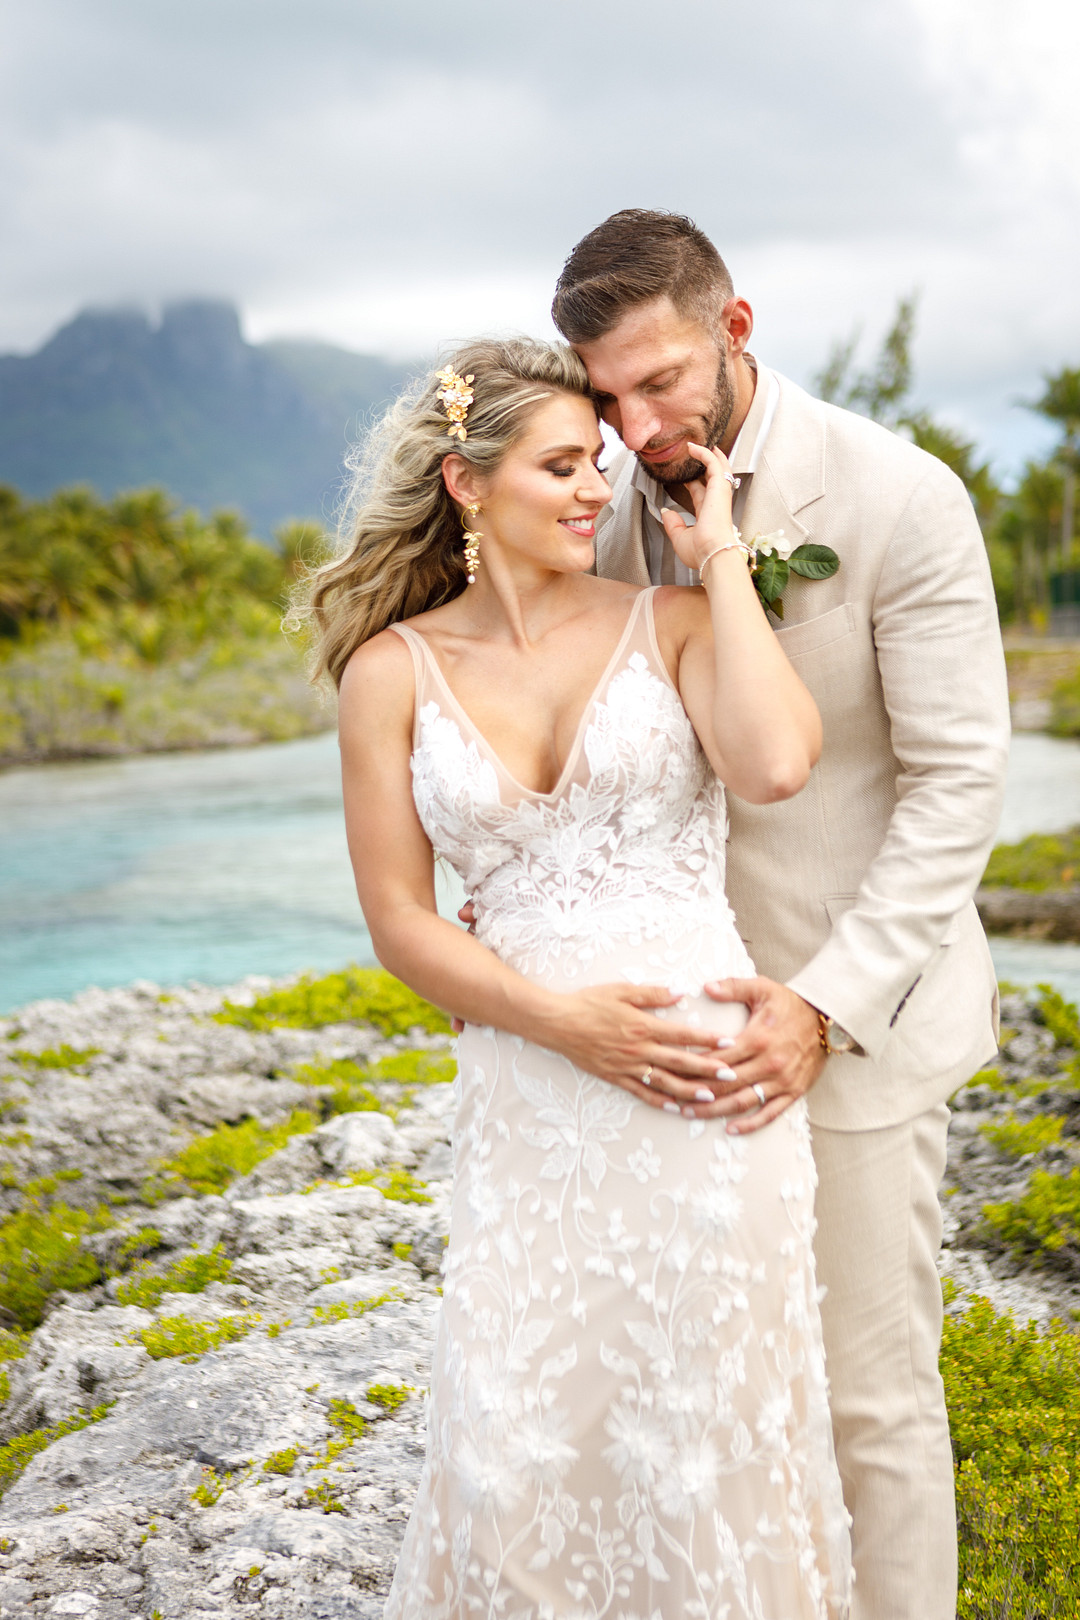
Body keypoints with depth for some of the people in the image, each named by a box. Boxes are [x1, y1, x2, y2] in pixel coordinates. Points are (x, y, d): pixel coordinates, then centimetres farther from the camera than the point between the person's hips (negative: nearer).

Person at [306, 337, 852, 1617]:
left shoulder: (671, 624, 1)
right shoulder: (392, 672, 2)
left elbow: (777, 765, -20)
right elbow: (400, 921, 2)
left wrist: (720, 555, -10)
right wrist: (562, 1018, -11)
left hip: (709, 1078, 0)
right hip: (527, 1097, 1)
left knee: (706, 1437, 11)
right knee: (519, 1445, 7)